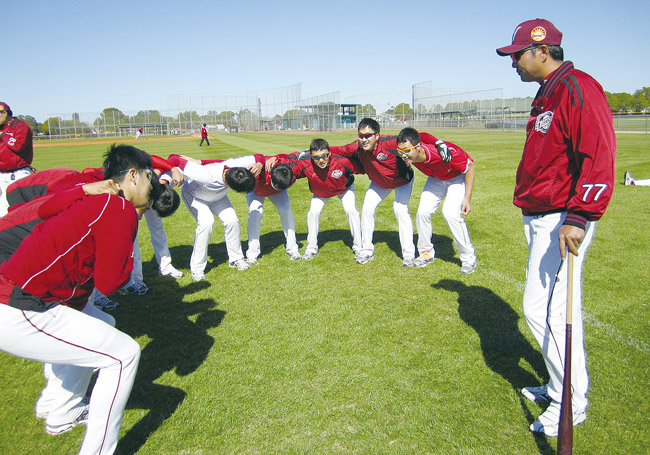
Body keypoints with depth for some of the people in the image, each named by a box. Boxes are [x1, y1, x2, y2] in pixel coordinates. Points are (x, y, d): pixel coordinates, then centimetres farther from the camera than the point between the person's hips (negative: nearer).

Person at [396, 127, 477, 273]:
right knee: (423, 211, -8)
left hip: (458, 177, -5)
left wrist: (467, 198, -25)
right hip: (436, 178, 5)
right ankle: (427, 253, 15)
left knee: (451, 213, -21)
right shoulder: (409, 155, -28)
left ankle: (469, 258, -2)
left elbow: (470, 166, -26)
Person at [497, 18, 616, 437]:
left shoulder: (578, 89, -13)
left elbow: (599, 157, -22)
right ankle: (562, 386, 32)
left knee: (547, 311, -5)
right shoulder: (547, 94, 19)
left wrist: (578, 218, -28)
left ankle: (571, 405, 13)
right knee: (542, 309, 16)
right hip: (539, 219, 10)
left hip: (562, 221, -10)